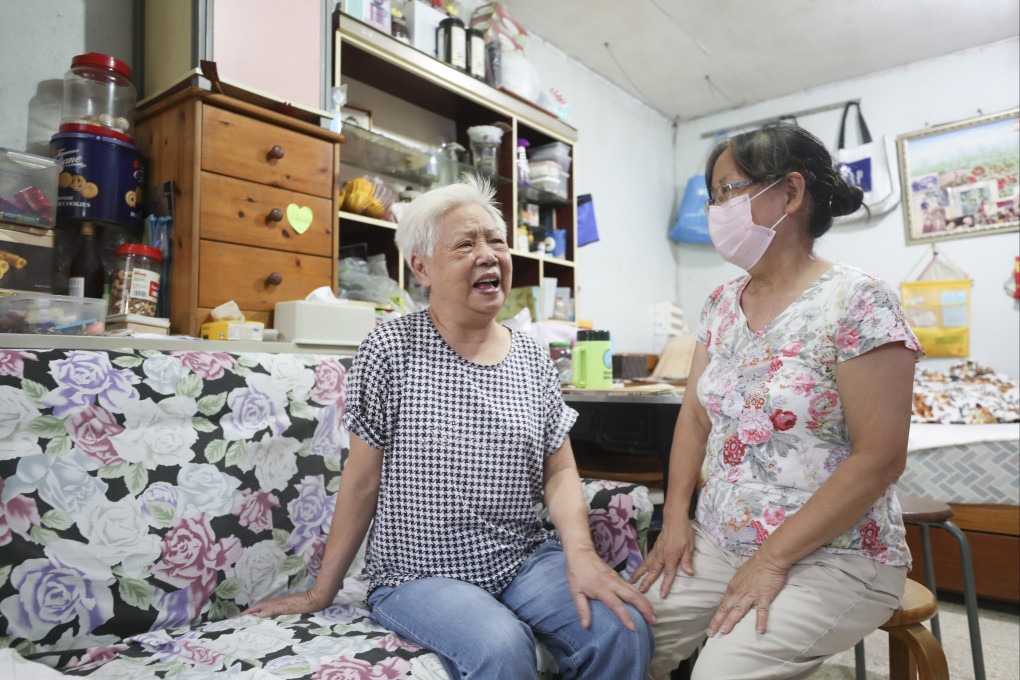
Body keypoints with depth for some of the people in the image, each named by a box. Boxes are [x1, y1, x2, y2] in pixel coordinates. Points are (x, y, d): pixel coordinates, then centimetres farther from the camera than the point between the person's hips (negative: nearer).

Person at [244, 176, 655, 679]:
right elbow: (362, 481, -2)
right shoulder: (390, 351, -7)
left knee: (624, 630, -21)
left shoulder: (533, 359, 4)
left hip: (525, 560, 4)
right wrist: (321, 592, 4)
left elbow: (559, 471, 5)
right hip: (417, 575, -3)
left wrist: (580, 552, -13)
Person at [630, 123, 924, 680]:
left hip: (832, 559, -5)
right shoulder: (721, 304, 5)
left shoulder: (857, 302, -15)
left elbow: (879, 458, -17)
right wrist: (675, 518, -2)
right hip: (716, 544, 6)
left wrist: (774, 559, -16)